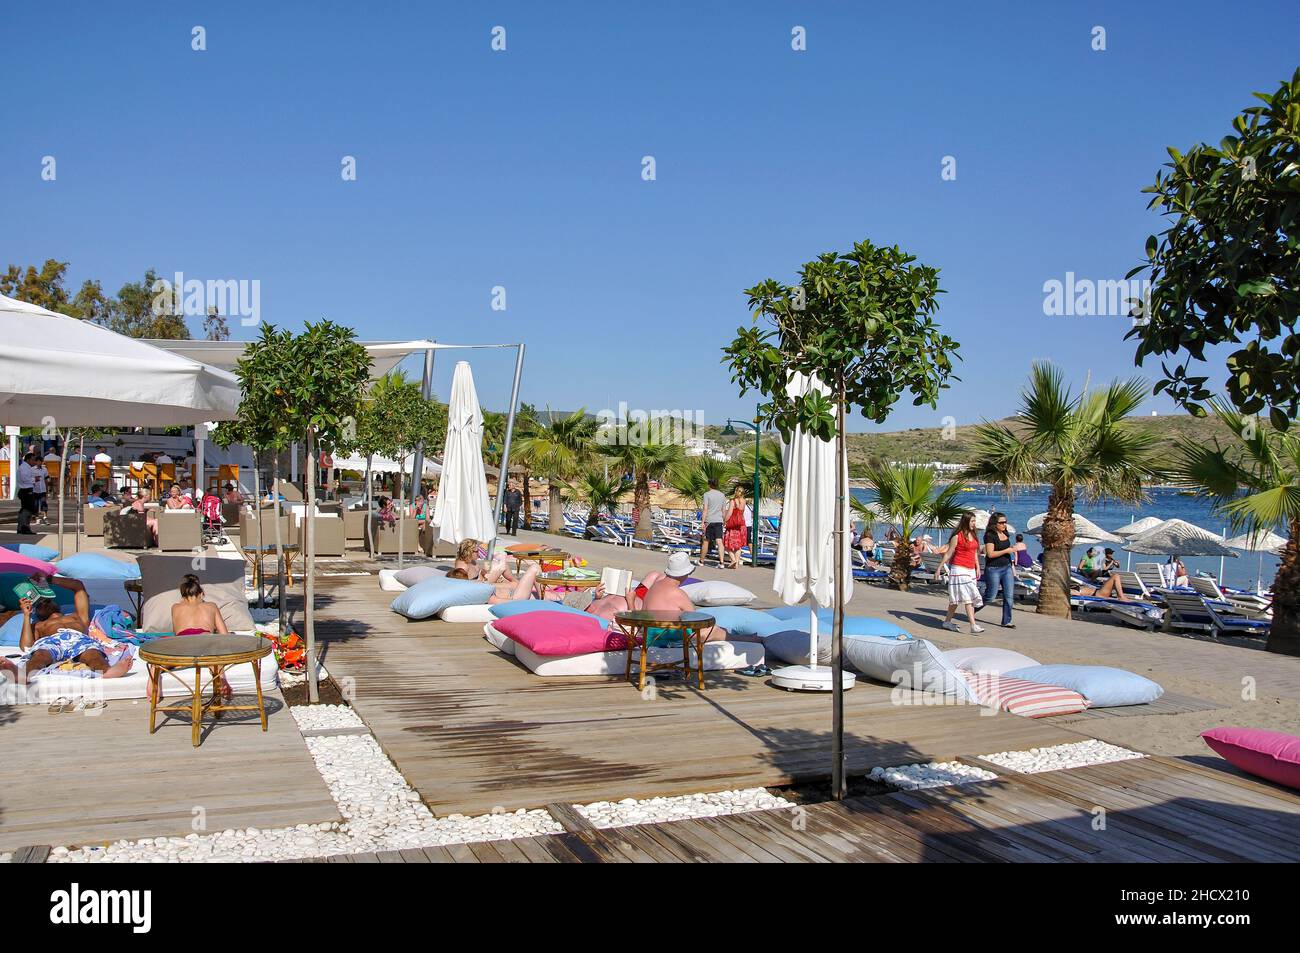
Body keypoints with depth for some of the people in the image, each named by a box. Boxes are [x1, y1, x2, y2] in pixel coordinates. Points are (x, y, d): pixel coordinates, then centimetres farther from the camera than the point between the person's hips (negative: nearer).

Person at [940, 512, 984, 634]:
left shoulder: (973, 536, 13)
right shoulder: (957, 537, -9)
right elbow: (948, 553, -5)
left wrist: (978, 568, 13)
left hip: (970, 570, 8)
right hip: (959, 569, -8)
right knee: (967, 598, -13)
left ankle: (947, 621, 18)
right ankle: (973, 626, -18)